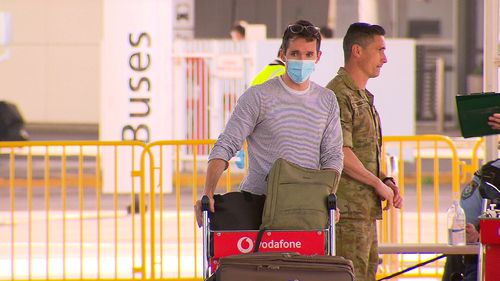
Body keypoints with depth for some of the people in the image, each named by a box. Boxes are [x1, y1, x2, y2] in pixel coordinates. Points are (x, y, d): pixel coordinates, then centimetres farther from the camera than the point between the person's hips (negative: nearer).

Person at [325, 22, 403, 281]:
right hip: (347, 210, -10)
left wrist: (386, 182, 11)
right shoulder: (339, 95, -12)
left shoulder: (363, 97, 21)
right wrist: (378, 184, -12)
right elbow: (341, 154, -21)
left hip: (366, 209, 10)